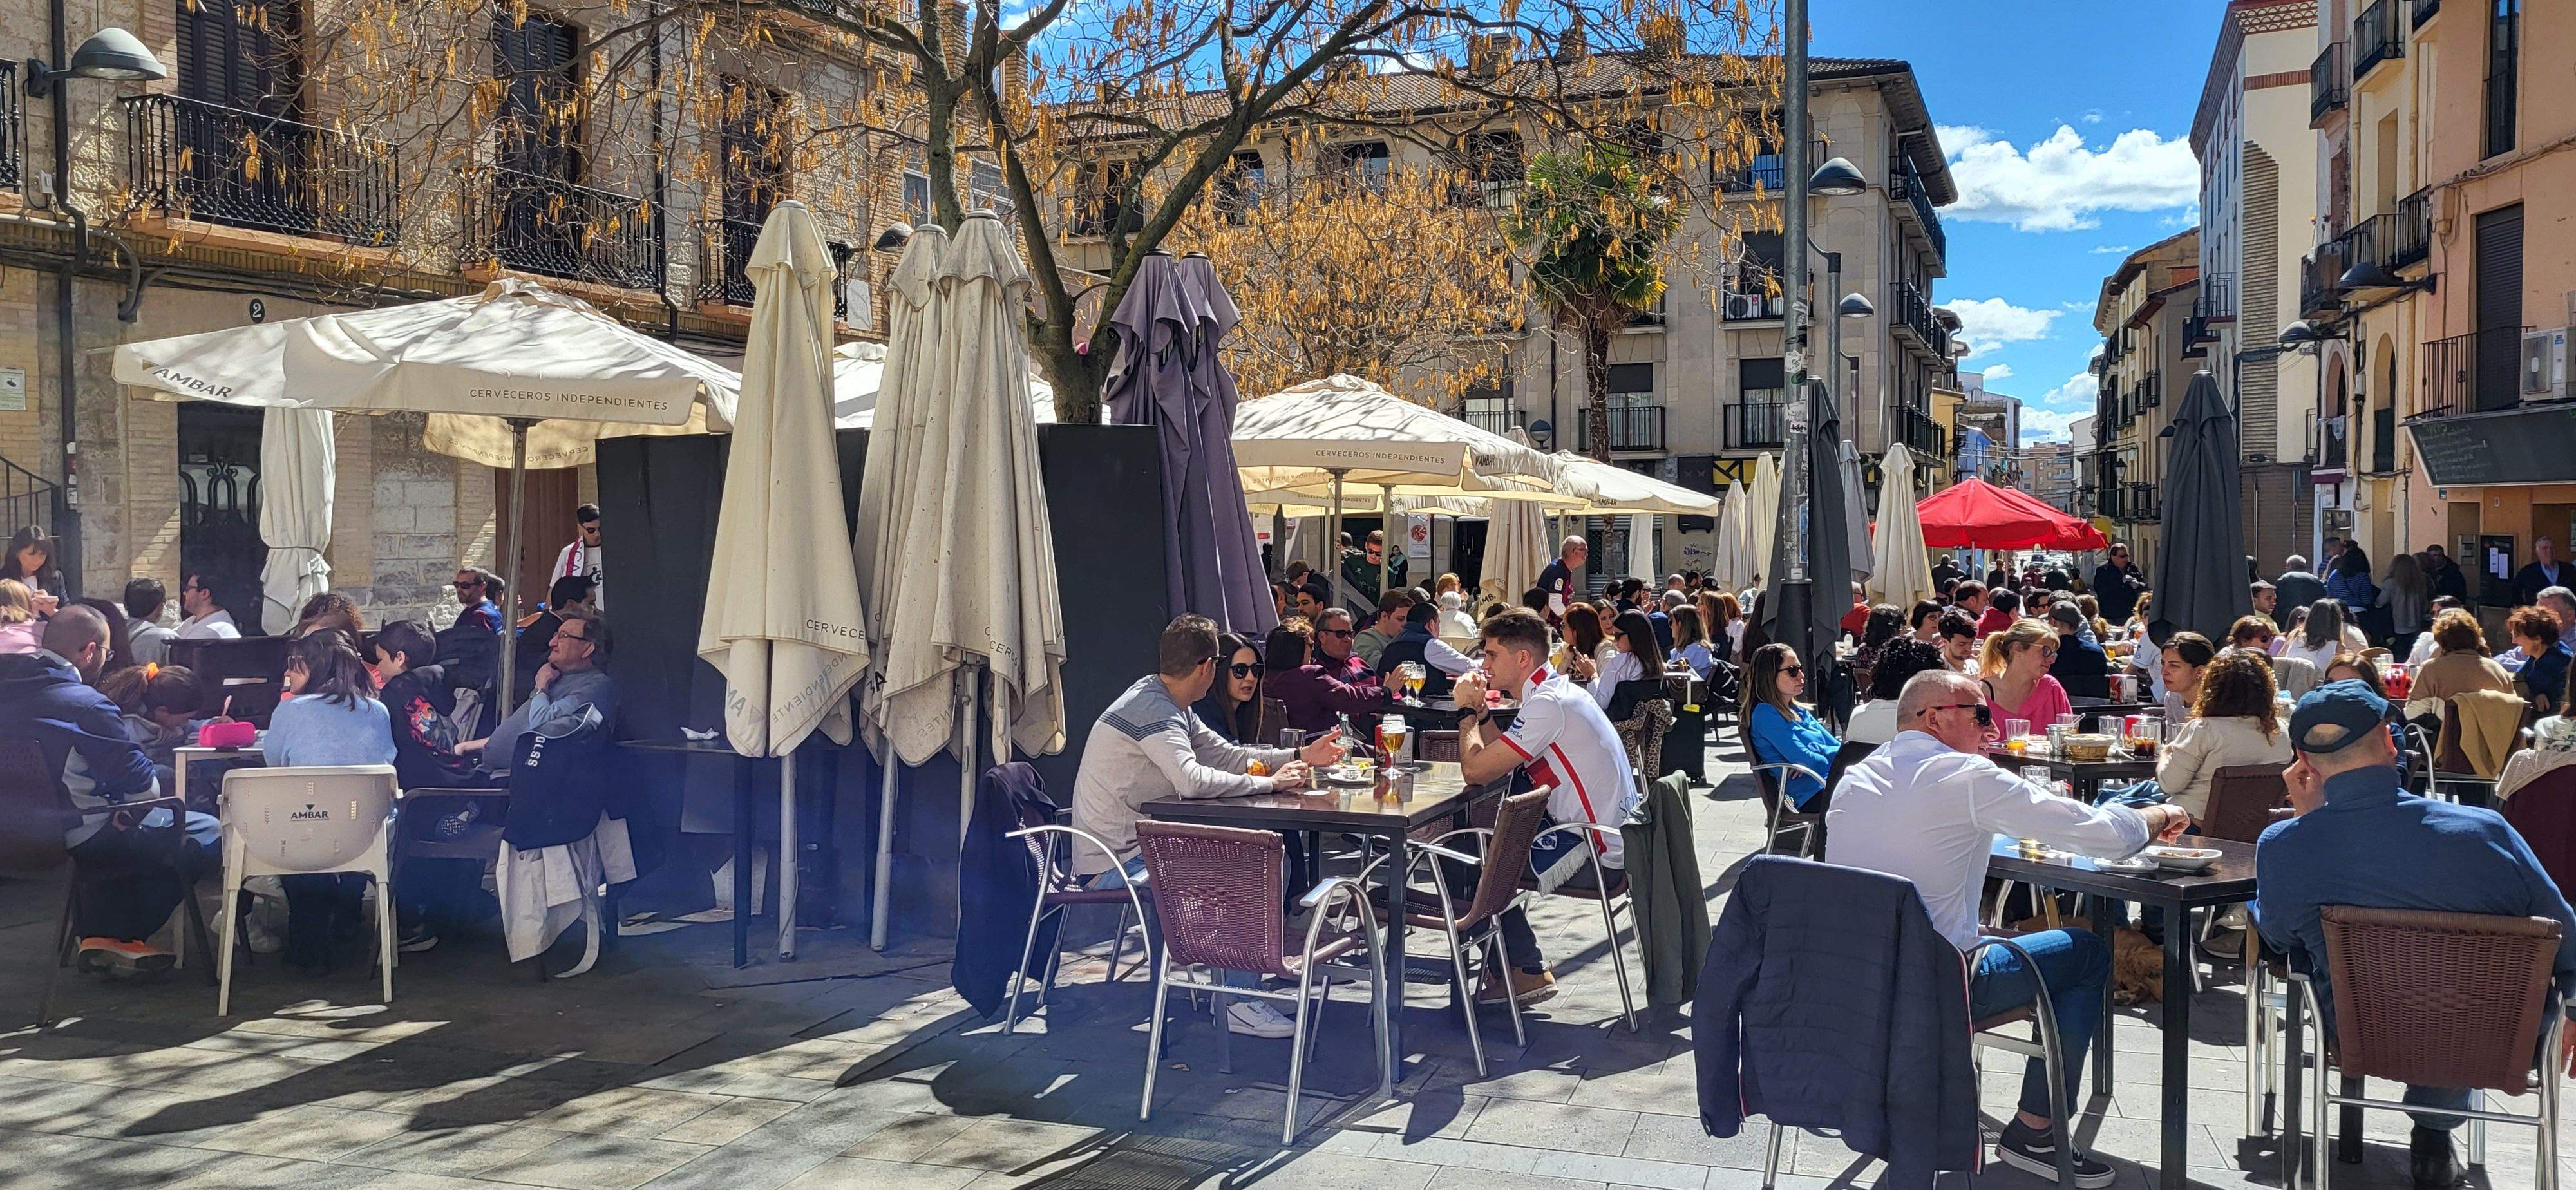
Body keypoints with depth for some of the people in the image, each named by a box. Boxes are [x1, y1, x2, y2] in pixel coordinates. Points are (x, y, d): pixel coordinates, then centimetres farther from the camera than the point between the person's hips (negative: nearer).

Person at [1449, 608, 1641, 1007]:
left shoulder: (1548, 705, -20)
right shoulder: (1557, 691, 12)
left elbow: (1476, 771, -21)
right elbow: (1499, 763, 16)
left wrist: (1468, 712, -6)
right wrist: (1480, 712, 5)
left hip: (1598, 855, -10)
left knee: (1464, 865, -2)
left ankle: (1528, 972, 12)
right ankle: (1508, 961, 25)